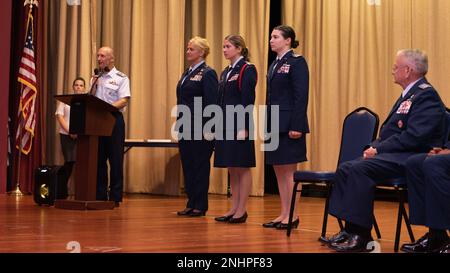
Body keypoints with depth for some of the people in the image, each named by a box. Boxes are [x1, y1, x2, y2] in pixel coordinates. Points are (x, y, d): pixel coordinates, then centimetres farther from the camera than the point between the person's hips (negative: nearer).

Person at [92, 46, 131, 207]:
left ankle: (115, 197, 0)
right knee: (99, 158, 6)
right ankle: (100, 195, 11)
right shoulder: (96, 78, 16)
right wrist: (94, 85, -1)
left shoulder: (121, 78, 0)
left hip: (114, 119, -5)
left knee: (115, 159, -3)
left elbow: (124, 101, -11)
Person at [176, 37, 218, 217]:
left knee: (200, 166, -1)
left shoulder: (207, 73, -9)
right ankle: (191, 204, 18)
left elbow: (211, 103, -14)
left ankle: (200, 206, 5)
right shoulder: (187, 74, 17)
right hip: (185, 128, 9)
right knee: (187, 166, 10)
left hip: (200, 128, -8)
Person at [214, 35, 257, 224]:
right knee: (231, 169, 11)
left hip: (239, 125, -8)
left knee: (242, 168, -2)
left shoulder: (247, 70, -8)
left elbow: (248, 101, -15)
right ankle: (234, 208, 17)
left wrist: (244, 128, -20)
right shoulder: (225, 72, 16)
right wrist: (217, 127, 14)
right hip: (225, 126, 8)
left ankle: (242, 210, 3)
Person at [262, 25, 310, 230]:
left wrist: (296, 126, -20)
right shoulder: (275, 64, 16)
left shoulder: (297, 62, -9)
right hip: (274, 124, 8)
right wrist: (267, 125, 14)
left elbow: (301, 96, -15)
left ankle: (292, 216, 5)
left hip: (288, 125, -8)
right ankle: (283, 214, 17)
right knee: (279, 170, 10)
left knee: (288, 171, -3)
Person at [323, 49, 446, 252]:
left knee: (359, 169, -27)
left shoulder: (426, 95, -11)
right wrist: (374, 146, 2)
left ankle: (361, 236, -22)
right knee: (345, 168, -4)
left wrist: (378, 149, -17)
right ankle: (350, 230, -5)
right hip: (395, 154, 10)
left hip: (410, 159, -10)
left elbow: (414, 136, -22)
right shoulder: (408, 95, 21)